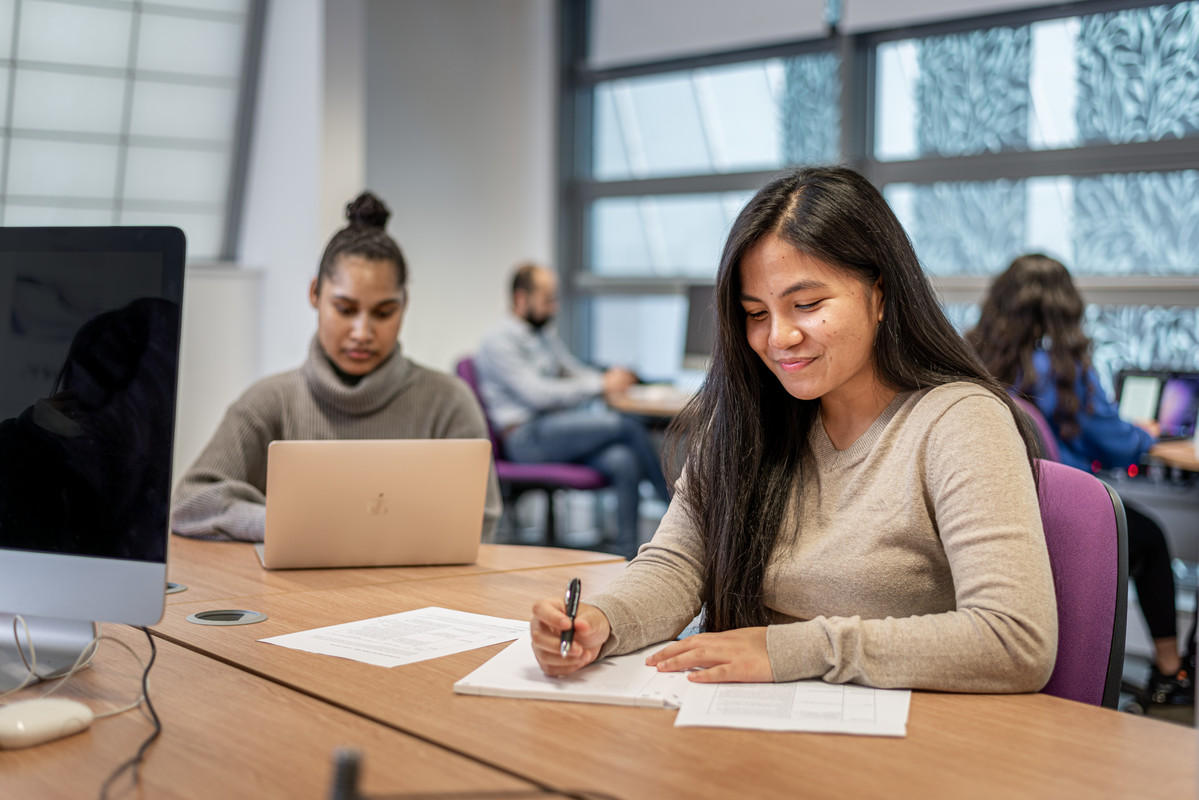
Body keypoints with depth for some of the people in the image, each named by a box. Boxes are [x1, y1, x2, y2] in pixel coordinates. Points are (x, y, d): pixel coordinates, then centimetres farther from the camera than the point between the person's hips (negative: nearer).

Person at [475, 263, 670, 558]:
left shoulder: (547, 337, 24)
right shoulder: (499, 342, -3)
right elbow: (537, 393, -13)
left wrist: (610, 378, 1)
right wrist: (601, 386, -13)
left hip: (560, 431, 7)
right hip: (526, 437, -7)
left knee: (623, 460, -25)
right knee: (624, 424, -23)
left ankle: (627, 554, -25)